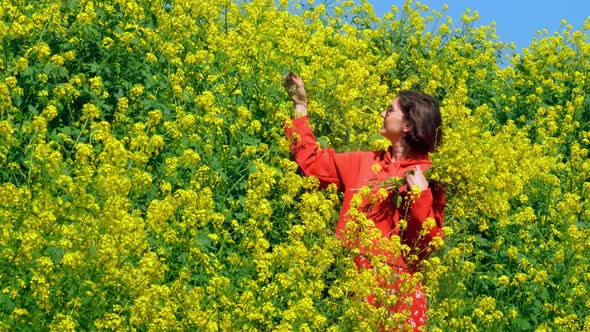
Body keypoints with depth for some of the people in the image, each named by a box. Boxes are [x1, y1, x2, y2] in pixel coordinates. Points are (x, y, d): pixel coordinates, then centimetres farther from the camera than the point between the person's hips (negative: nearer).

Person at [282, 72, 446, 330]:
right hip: (354, 279, 4)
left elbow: (429, 241, -7)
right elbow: (311, 161, 18)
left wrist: (420, 195, -19)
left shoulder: (428, 176, -2)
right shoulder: (364, 162, 10)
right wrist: (300, 106, 19)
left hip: (396, 284, -4)